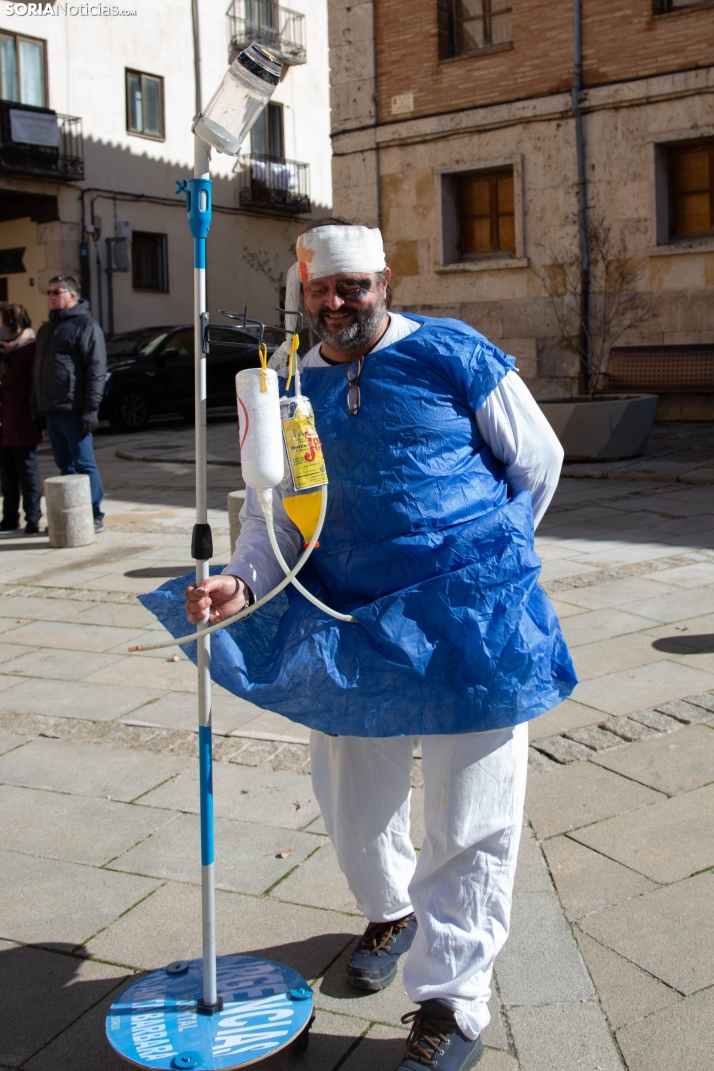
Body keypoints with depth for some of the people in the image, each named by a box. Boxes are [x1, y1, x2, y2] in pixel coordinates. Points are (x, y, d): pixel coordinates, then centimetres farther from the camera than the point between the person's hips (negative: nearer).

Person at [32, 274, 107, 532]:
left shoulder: (86, 326, -4)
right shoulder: (46, 329, 21)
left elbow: (96, 371, -12)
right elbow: (38, 372, 23)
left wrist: (91, 410, -19)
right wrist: (37, 409, 16)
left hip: (74, 411, -8)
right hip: (51, 411, 8)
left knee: (84, 464, -3)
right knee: (65, 466, 11)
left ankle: (95, 516, 3)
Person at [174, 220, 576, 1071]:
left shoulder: (451, 355, -5)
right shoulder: (290, 391, 7)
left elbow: (537, 459, 4)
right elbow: (274, 511, 3)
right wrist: (243, 582, -17)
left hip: (466, 620, -4)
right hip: (352, 623, 5)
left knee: (468, 815, 1)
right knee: (351, 795, 16)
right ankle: (391, 912, 46)